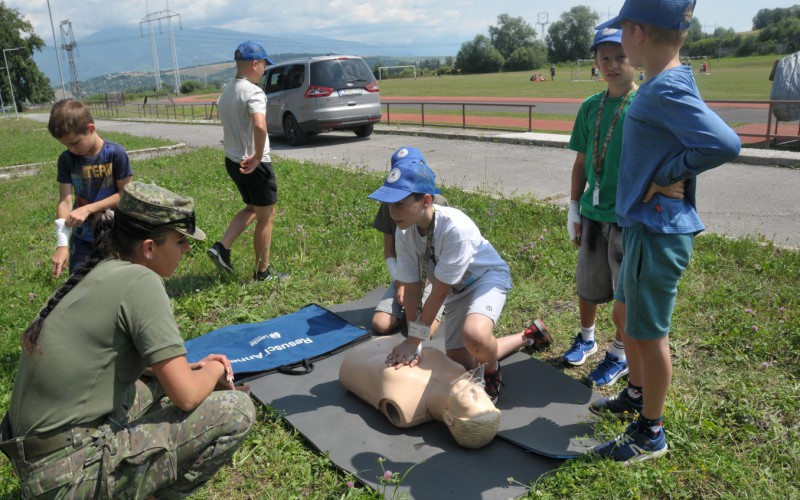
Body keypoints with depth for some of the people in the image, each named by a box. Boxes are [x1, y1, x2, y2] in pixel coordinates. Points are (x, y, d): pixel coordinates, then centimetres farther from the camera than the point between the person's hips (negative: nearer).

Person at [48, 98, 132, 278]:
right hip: (82, 237, 3)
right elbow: (65, 201, -12)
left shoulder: (115, 153, -16)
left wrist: (88, 209, -22)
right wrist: (62, 243, -21)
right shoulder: (66, 159, -7)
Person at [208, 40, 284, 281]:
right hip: (255, 165, -8)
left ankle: (222, 247, 12)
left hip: (233, 161, 8)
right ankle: (263, 272, 17)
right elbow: (260, 125, -36)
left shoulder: (225, 93, 9)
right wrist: (258, 157, -25)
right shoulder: (253, 92, -19)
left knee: (252, 209, 25)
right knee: (266, 217, 6)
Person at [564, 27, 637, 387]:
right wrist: (573, 208, 9)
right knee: (587, 285, 16)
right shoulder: (590, 107, 5)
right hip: (592, 213, 4)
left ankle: (620, 354, 28)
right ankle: (586, 338, 40)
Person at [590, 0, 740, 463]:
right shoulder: (667, 82, 8)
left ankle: (650, 433, 22)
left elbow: (725, 144, -32)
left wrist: (665, 175, -20)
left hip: (658, 231, -10)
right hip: (644, 225, 10)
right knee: (630, 312, 23)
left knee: (649, 332, 4)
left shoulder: (667, 89, -21)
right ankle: (637, 395, 44)